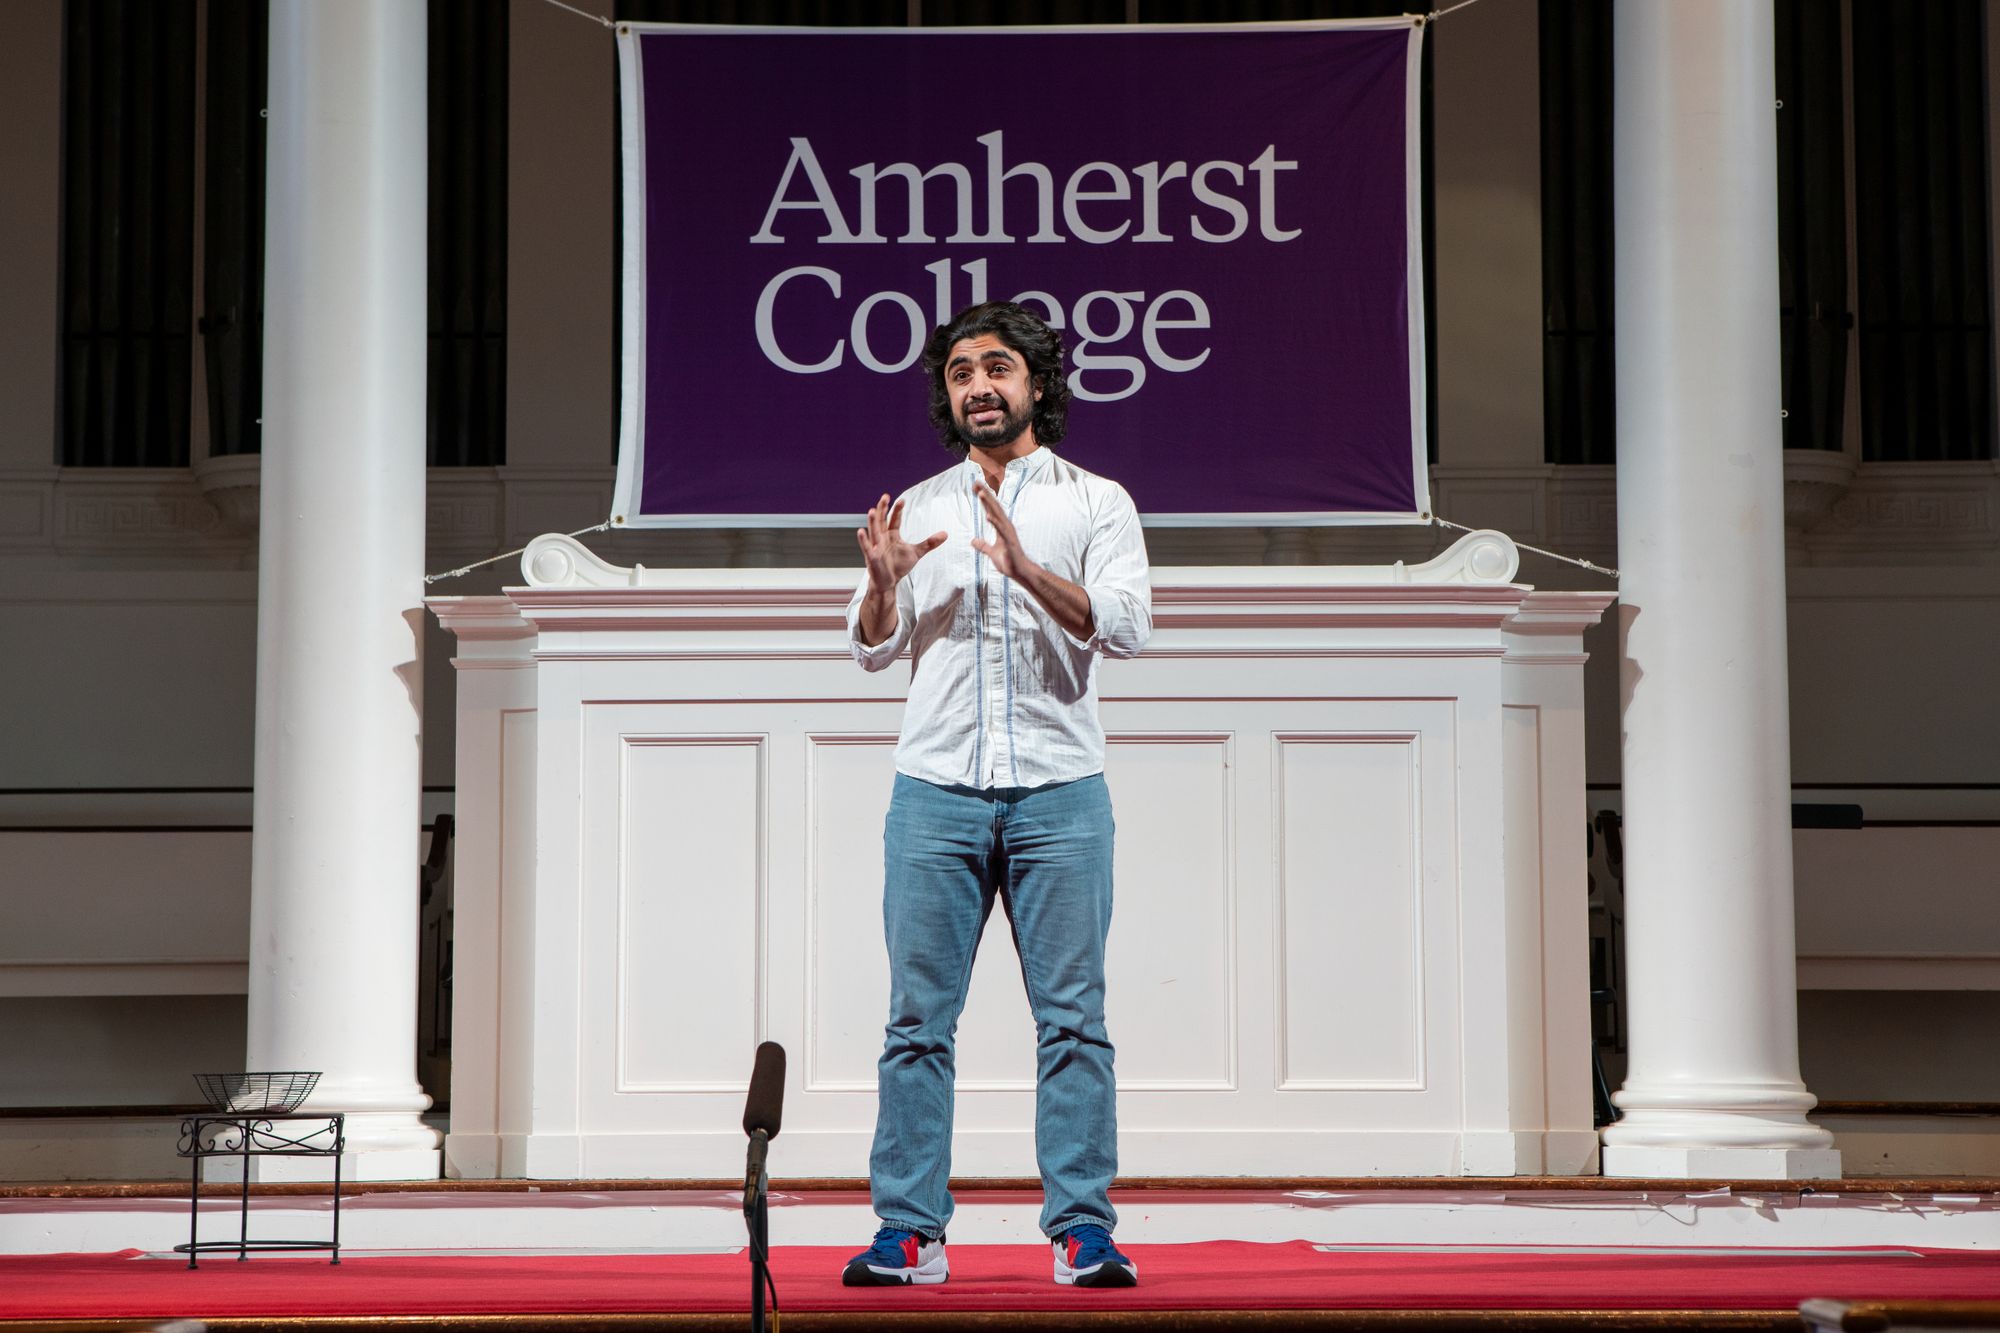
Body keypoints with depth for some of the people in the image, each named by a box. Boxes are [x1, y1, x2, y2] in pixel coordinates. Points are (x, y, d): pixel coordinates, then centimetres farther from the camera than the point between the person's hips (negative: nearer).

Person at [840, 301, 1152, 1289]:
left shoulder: (1095, 502, 8)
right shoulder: (917, 508, 16)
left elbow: (1126, 626, -7)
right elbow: (873, 649, 9)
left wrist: (1027, 569, -20)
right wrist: (882, 582, -11)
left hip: (1059, 793, -2)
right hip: (935, 791, 2)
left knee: (1073, 1016, -4)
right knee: (918, 1019, -1)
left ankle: (1082, 1231, -1)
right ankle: (909, 1233, 3)